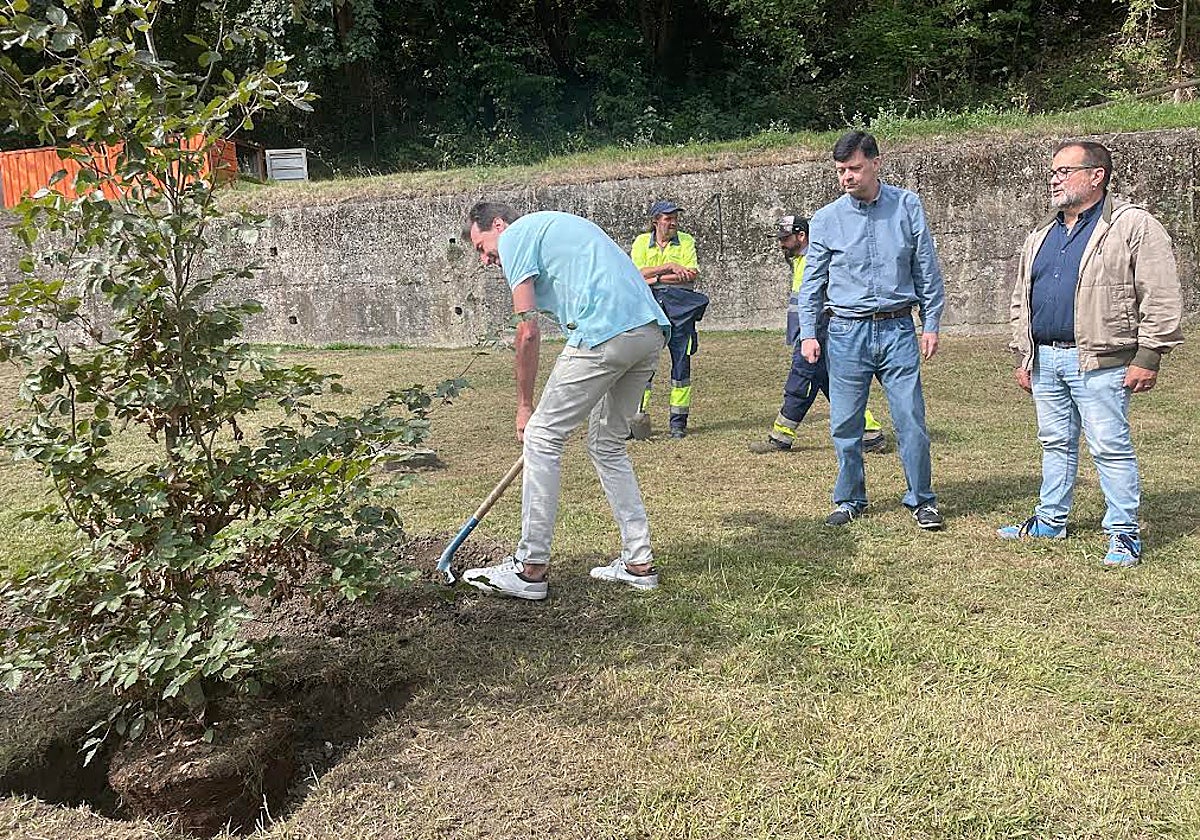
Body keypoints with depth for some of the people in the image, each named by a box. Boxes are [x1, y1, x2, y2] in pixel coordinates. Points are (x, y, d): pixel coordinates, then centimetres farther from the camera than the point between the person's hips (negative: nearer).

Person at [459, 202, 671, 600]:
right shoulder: (551, 226, 32)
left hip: (606, 332, -9)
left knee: (542, 437, 0)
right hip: (651, 329, 9)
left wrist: (524, 405, 8)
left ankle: (531, 568, 3)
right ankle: (639, 562, 20)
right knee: (608, 444, 19)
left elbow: (528, 332, -3)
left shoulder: (515, 235, 5)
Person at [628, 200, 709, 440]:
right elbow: (638, 274, -7)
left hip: (679, 308, 0)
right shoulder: (641, 242, 8)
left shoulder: (686, 241, 6)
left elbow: (691, 276, -7)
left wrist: (656, 279, -10)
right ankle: (639, 417, 3)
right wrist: (670, 267, -14)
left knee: (681, 361, 0)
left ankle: (678, 421, 7)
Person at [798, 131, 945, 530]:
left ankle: (921, 500, 15)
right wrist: (808, 333, 0)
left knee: (911, 420, 0)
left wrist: (931, 325, 4)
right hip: (847, 332, 0)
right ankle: (850, 500, 21)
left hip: (897, 329, 0)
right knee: (845, 424, 5)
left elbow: (928, 272, 7)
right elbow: (812, 281, 7)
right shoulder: (826, 219, 3)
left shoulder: (908, 206, 4)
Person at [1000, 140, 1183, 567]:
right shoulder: (1040, 236, 16)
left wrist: (1147, 358, -12)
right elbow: (1021, 299, 22)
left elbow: (1160, 299, -8)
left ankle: (1124, 532, 8)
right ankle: (1050, 520, 26)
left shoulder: (1134, 226, -5)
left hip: (1100, 362, -6)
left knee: (1110, 447, -3)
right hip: (1045, 360, 7)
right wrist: (1023, 356, 18)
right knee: (1055, 442, 15)